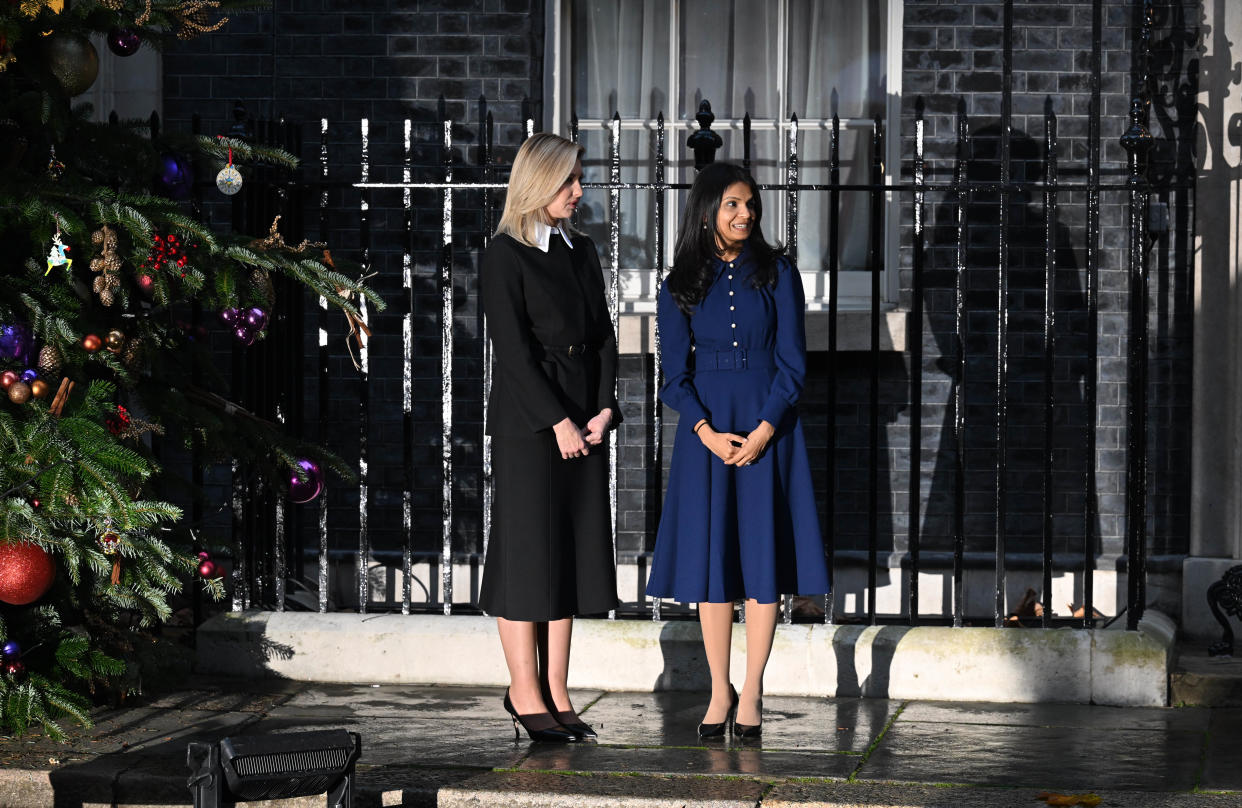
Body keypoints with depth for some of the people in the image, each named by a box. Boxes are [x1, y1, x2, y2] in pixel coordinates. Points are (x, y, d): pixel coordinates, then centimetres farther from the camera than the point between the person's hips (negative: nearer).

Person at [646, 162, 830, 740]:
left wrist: (762, 431, -13)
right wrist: (707, 433, -13)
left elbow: (791, 363, -2)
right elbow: (675, 373, 2)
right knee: (710, 558, 1)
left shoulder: (777, 275, 2)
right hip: (705, 429, 1)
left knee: (762, 557, -2)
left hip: (767, 426, -1)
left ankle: (751, 693, 4)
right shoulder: (681, 286, 4)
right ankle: (719, 692, 9)